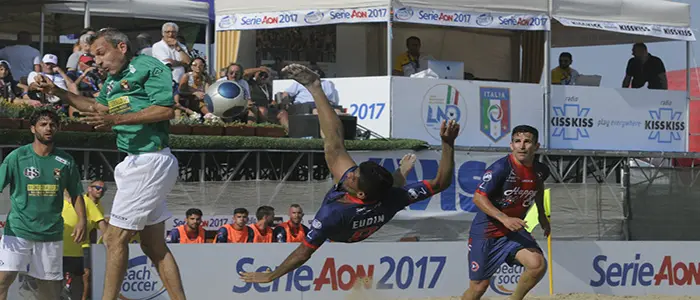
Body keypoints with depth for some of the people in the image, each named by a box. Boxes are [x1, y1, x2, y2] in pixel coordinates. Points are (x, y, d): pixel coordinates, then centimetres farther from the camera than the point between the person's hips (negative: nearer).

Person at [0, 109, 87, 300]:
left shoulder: (65, 161, 4)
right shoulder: (17, 157, -3)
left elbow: (76, 194, 12)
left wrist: (82, 220, -2)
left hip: (51, 232, 3)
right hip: (18, 229, -3)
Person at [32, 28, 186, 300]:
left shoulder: (149, 67, -8)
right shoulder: (113, 79, 20)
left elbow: (166, 110, -19)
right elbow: (99, 107, 37)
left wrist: (117, 119, -23)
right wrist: (57, 92, 29)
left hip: (150, 162, -10)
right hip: (135, 163, 10)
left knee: (115, 238, -9)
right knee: (154, 245, 8)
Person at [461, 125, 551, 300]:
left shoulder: (540, 170, -2)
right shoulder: (501, 168, -22)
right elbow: (478, 197, -24)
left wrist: (542, 215, 20)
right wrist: (505, 219, -34)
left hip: (514, 231, 4)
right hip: (486, 231, -4)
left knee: (538, 264, -21)